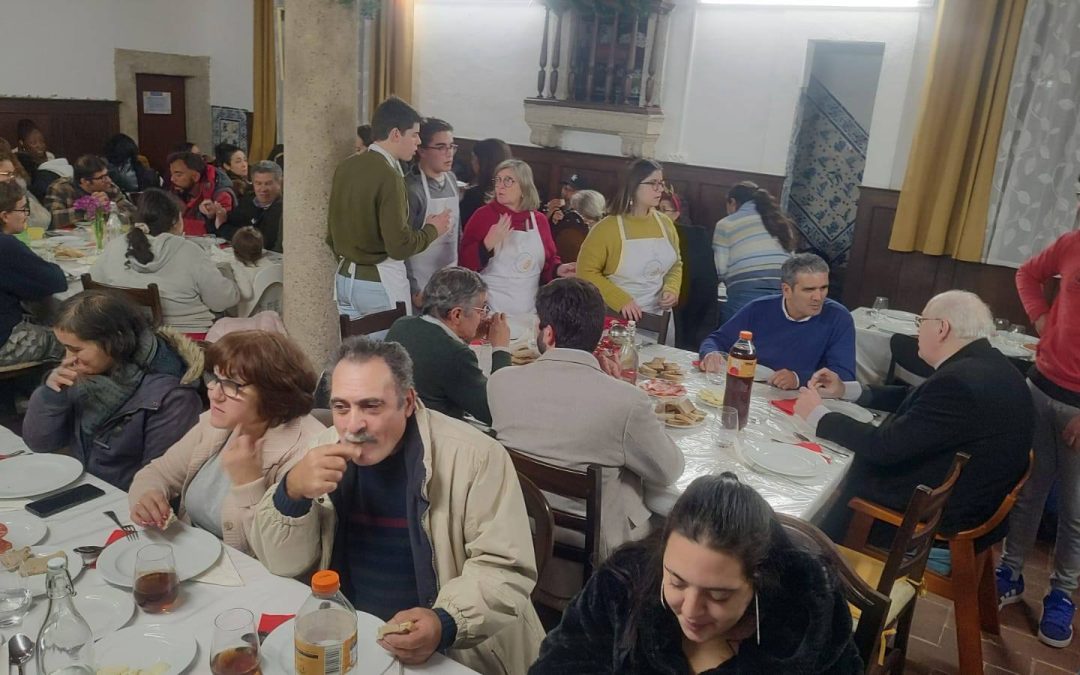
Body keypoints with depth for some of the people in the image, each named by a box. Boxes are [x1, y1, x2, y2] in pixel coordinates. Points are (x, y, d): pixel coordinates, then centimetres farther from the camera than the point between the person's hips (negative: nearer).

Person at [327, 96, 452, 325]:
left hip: (344, 278, 8)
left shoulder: (346, 167, 6)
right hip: (380, 282, -8)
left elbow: (332, 232, 13)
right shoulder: (388, 176, -17)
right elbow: (399, 246, -20)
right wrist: (433, 230, -4)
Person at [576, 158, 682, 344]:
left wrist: (671, 289, -4)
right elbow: (586, 271, -13)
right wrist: (619, 300, -21)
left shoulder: (665, 224, 4)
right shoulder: (608, 228, -13)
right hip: (620, 320, -5)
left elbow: (676, 265, 16)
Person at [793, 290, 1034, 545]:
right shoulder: (989, 365, 2)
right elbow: (913, 399, 14)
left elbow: (886, 446, -24)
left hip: (949, 514, -9)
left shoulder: (959, 382, -28)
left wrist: (817, 416, -13)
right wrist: (845, 390, 11)